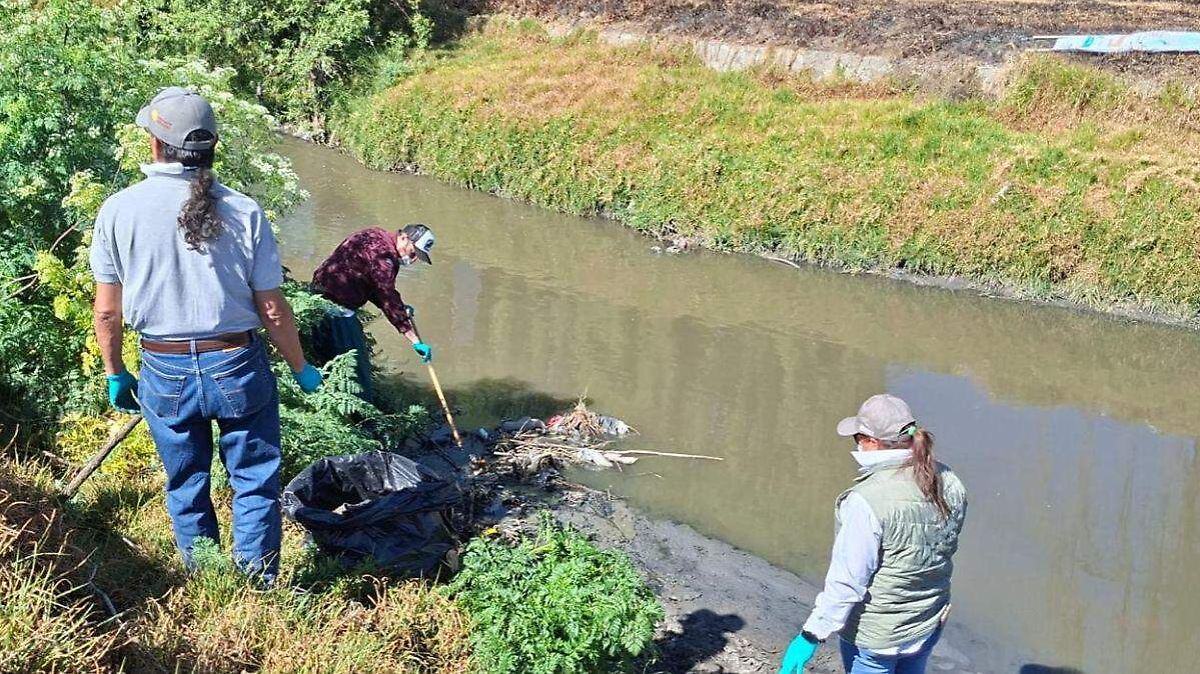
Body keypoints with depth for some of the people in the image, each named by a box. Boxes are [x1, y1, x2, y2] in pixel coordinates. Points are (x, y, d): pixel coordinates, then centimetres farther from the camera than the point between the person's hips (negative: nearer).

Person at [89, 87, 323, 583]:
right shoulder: (242, 212, -12)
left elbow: (107, 310, -3)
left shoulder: (118, 210, -9)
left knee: (186, 490, 19)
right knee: (255, 484, 14)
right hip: (237, 366, -2)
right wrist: (301, 369, 8)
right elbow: (272, 310, -8)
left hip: (165, 373, 2)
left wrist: (115, 374, 13)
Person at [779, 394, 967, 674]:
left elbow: (846, 582, -26)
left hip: (875, 636, -7)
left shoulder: (866, 502, -29)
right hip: (930, 625, 7)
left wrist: (811, 636, -17)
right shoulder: (950, 484, -7)